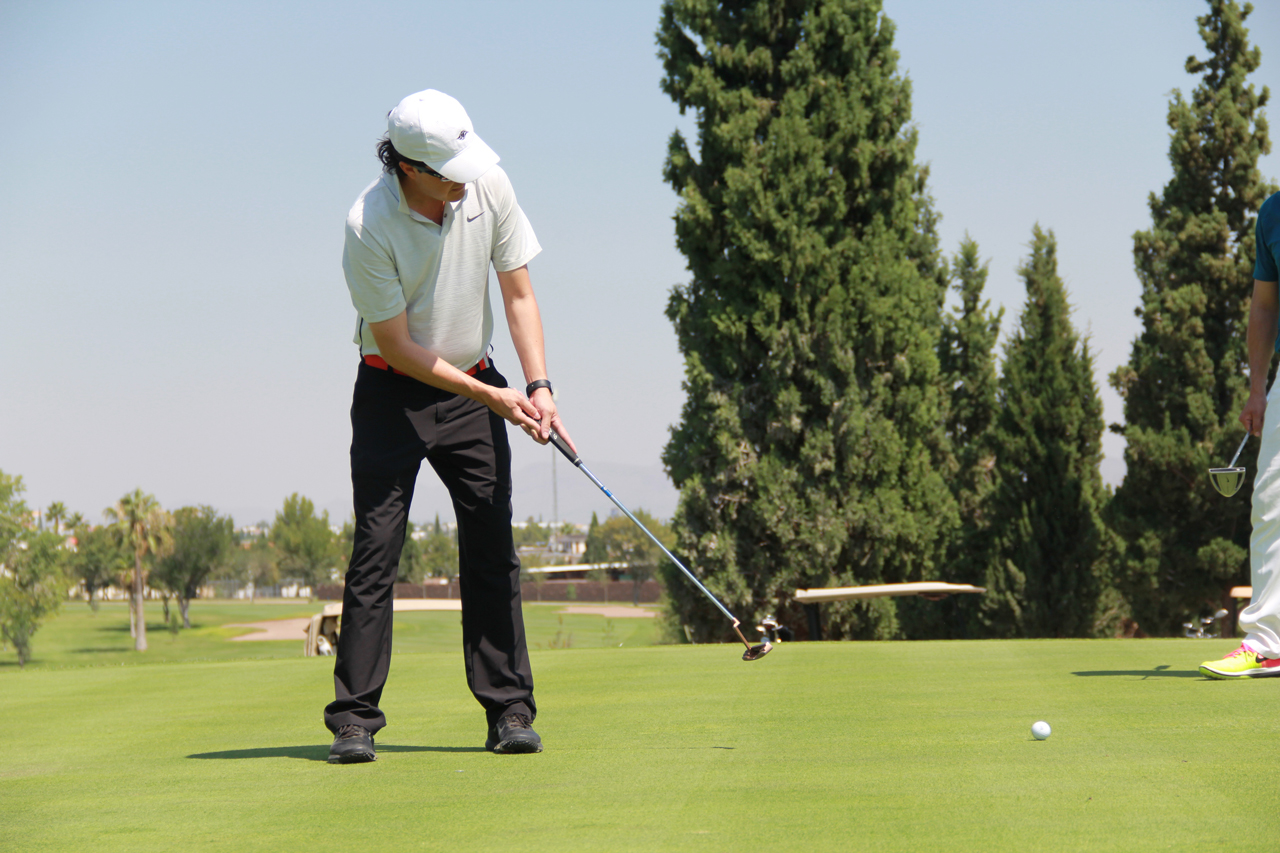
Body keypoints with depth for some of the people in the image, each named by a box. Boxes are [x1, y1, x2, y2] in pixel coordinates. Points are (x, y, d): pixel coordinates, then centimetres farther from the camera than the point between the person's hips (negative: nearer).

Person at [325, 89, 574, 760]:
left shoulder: (489, 187, -11)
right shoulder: (369, 227, -23)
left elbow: (518, 293, -1)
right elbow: (397, 347, -17)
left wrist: (537, 386, -12)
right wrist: (492, 397, -19)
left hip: (474, 386, 4)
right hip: (393, 392, -3)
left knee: (492, 548, -1)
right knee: (376, 549, -8)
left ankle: (509, 710, 3)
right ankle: (354, 719, -4)